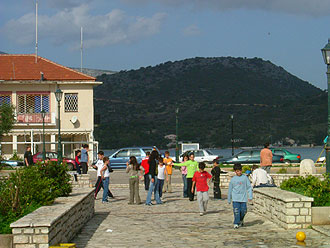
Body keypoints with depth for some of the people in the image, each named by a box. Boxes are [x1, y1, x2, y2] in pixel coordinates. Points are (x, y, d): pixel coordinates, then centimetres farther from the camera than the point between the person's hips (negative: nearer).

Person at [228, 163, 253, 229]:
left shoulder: (245, 177, 3)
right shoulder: (233, 179, 4)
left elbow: (249, 187, 5)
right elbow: (230, 190, 11)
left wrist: (250, 196, -2)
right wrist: (229, 200, 13)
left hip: (243, 198, 1)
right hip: (235, 198, -1)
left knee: (243, 211, 2)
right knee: (236, 211, -9)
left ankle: (241, 220, 29)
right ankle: (236, 223, -1)